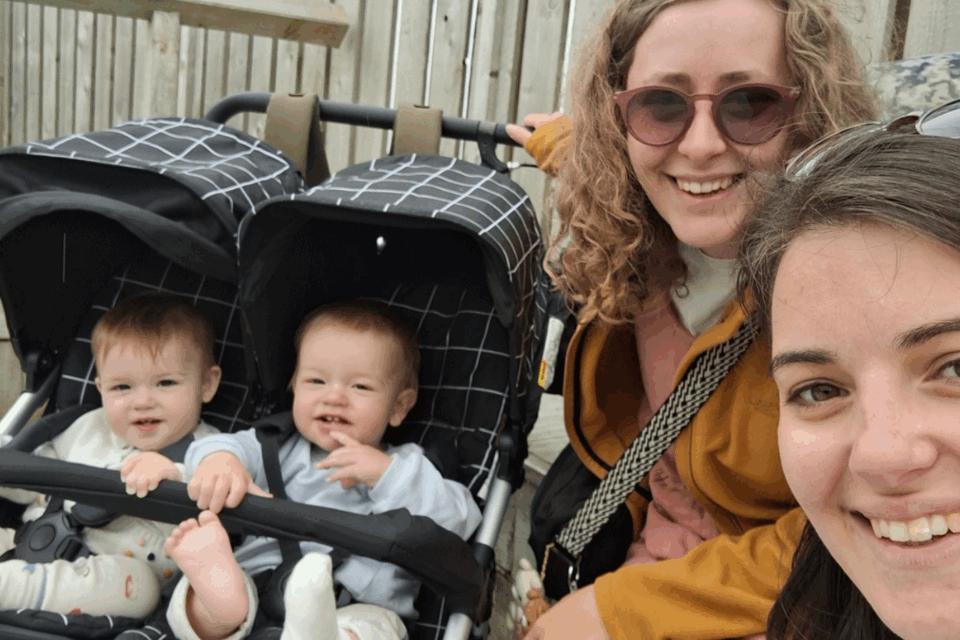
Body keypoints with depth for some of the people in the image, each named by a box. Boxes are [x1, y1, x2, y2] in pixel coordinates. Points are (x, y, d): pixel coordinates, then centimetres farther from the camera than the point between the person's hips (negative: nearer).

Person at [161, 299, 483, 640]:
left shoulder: (404, 467, 15)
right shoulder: (281, 446, 22)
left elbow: (457, 521, 0)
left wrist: (387, 474, -13)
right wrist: (220, 459, -24)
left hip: (358, 607, -3)